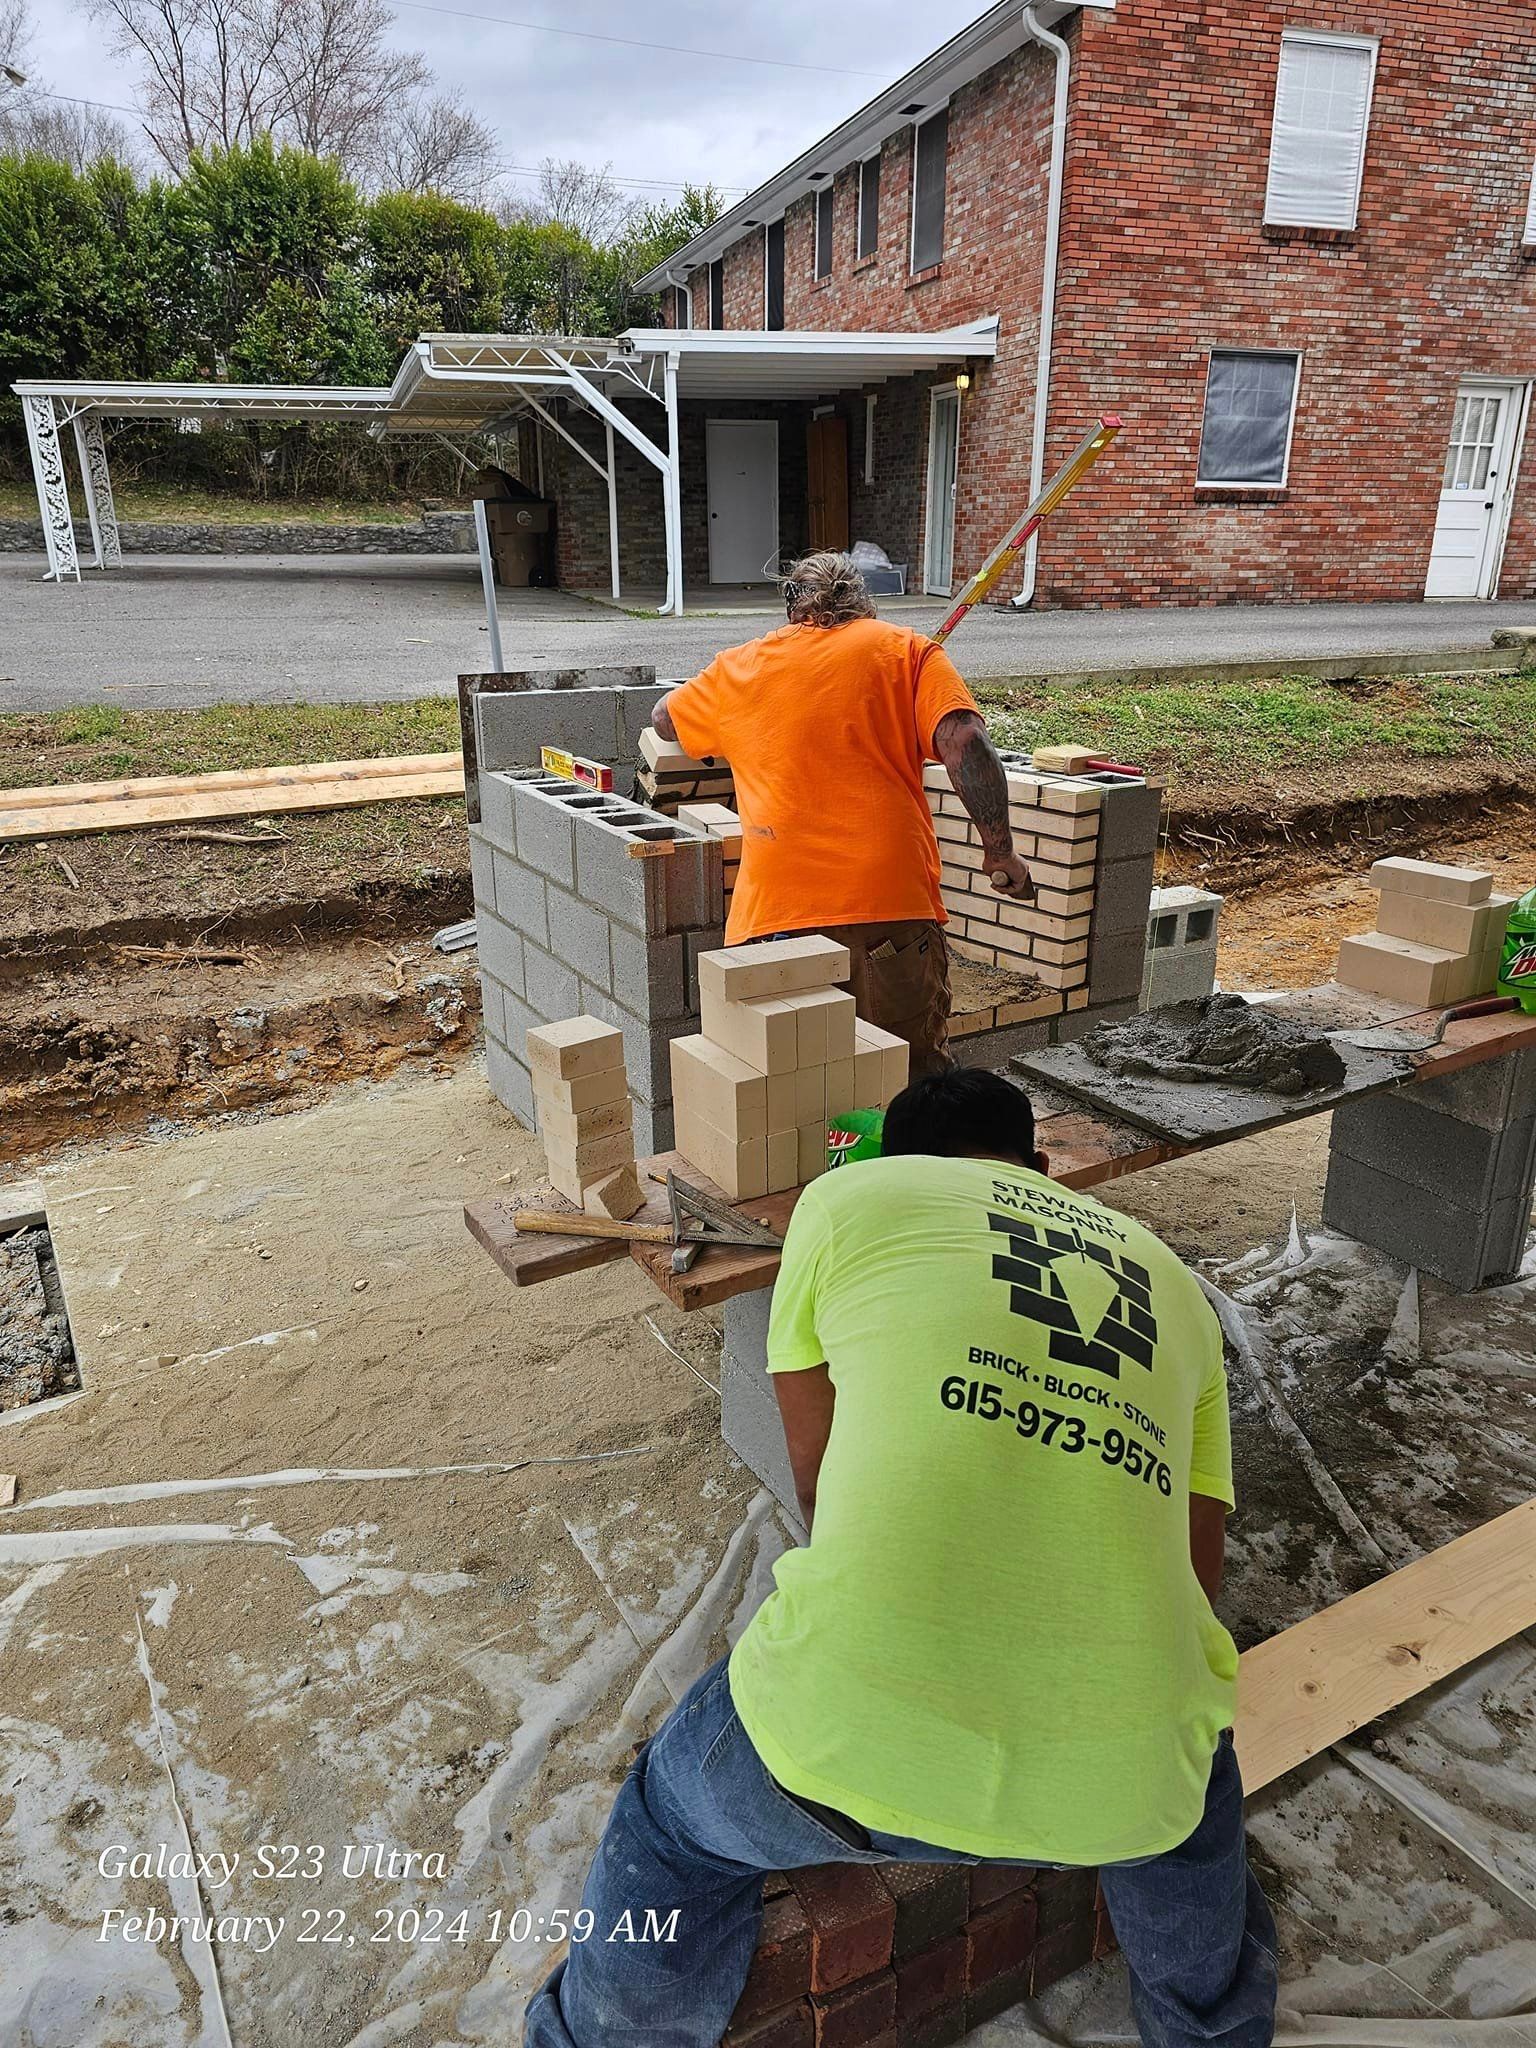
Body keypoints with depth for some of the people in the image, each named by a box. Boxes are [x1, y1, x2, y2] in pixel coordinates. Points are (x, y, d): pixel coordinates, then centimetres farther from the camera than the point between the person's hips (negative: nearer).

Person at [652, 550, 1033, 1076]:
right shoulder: (906, 651, 9)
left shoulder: (739, 666, 15)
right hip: (893, 907, -1)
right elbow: (963, 742, -7)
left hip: (773, 915, 1)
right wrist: (999, 849, -2)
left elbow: (664, 720, 33)